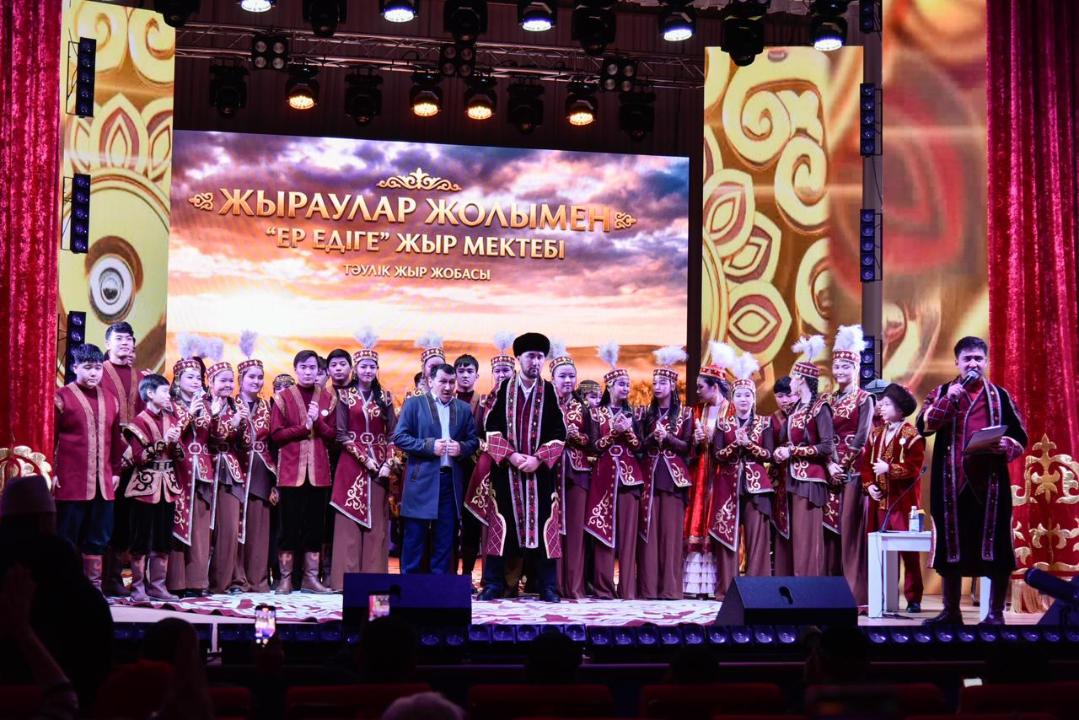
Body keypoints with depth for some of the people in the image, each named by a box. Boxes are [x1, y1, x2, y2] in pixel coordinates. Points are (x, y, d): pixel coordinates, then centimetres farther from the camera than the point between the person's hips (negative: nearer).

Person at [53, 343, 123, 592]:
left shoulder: (110, 400, 13)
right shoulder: (62, 397, -2)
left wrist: (116, 471, 15)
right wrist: (51, 473, -8)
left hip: (103, 482, 5)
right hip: (71, 481, -5)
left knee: (98, 538, 8)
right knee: (67, 539, 1)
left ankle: (93, 586, 16)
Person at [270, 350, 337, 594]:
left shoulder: (328, 399, 10)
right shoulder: (283, 397, 2)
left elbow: (332, 434, 6)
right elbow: (276, 434, -4)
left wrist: (318, 421, -11)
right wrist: (304, 427, -14)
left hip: (318, 470, 3)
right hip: (291, 469, -2)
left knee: (315, 524, 4)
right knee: (289, 524, -1)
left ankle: (311, 578, 10)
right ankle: (285, 578, 5)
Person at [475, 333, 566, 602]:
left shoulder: (549, 391, 4)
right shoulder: (504, 389, 5)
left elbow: (559, 433, 1)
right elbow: (491, 428, 2)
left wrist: (538, 459, -11)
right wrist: (510, 455, -11)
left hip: (540, 470, 0)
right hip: (506, 470, 0)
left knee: (542, 525, 0)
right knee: (502, 525, 1)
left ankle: (547, 587, 5)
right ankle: (493, 584, 8)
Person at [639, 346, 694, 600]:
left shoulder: (685, 414, 5)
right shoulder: (647, 414, 13)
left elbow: (688, 447, 1)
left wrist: (667, 437, -13)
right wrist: (653, 437, -11)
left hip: (674, 476, -2)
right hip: (650, 475, 2)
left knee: (671, 529, -5)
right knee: (649, 529, -2)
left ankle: (670, 586, -2)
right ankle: (649, 586, -2)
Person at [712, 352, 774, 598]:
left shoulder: (764, 424, 8)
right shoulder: (723, 425, 9)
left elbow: (768, 454, -1)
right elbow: (717, 454, 1)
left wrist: (748, 444, -13)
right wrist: (735, 444, -14)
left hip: (755, 484, -1)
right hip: (729, 485, 1)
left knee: (756, 535, -5)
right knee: (727, 533, -2)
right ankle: (726, 588, 1)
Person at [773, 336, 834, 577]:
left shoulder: (819, 407, -9)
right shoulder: (796, 408, 14)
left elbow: (827, 447, -15)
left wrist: (792, 452, -14)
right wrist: (779, 452, -1)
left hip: (810, 479, -8)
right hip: (794, 477, 8)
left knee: (807, 535, -9)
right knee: (796, 535, 7)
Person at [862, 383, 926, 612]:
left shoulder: (912, 436, -5)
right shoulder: (876, 434, 15)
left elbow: (914, 469, -14)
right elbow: (866, 463, 11)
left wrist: (889, 469, -19)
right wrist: (869, 485, -4)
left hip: (902, 502, -6)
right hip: (879, 501, 6)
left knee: (908, 551, -1)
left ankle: (913, 599, 4)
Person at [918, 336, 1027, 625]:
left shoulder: (1000, 396, 10)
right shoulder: (941, 393, 11)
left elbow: (1021, 437, 9)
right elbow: (924, 426, -6)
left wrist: (1006, 445, -13)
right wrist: (948, 399, -14)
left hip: (990, 481, -1)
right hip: (952, 481, 1)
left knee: (995, 545, -2)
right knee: (950, 545, 4)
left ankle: (996, 613, 6)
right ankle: (951, 611, 15)